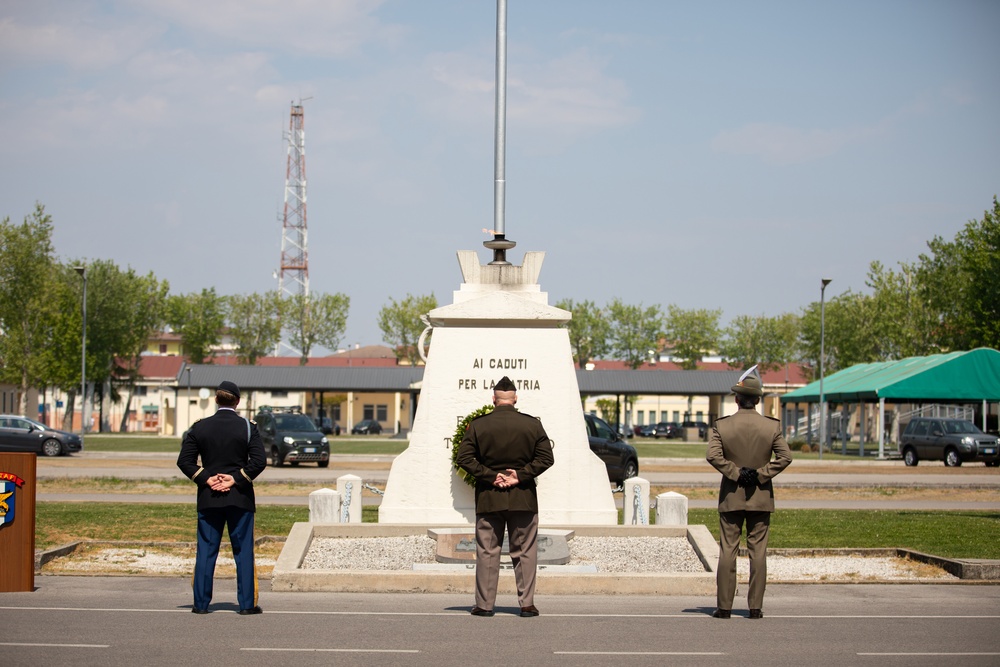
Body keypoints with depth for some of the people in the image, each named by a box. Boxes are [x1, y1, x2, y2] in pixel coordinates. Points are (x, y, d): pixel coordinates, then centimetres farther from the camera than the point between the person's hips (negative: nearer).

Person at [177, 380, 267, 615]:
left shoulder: (200, 427, 2)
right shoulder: (247, 427, -3)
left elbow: (184, 461, -3)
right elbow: (259, 461, -12)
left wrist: (206, 479, -5)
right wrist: (236, 479, -9)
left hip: (208, 498, 1)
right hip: (240, 498, -1)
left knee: (205, 551, 6)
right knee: (243, 551, 4)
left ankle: (201, 603, 5)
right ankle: (247, 603, 3)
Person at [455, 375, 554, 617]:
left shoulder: (477, 425, -2)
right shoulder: (532, 424, -1)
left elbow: (463, 457, -7)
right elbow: (546, 457, -5)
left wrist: (490, 476, -8)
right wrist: (521, 475, -7)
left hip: (488, 497, 0)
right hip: (523, 497, 0)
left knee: (487, 552, 6)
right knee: (525, 551, 7)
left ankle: (484, 604, 6)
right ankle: (527, 604, 5)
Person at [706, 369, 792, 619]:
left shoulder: (721, 425, -4)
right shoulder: (772, 426, -3)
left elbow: (713, 455, -15)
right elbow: (785, 456, -10)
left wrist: (735, 473, -8)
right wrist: (761, 475, -7)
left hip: (731, 496, 0)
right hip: (761, 497, 0)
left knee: (727, 551, 3)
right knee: (758, 552, 4)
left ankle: (724, 606, 3)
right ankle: (755, 607, 4)